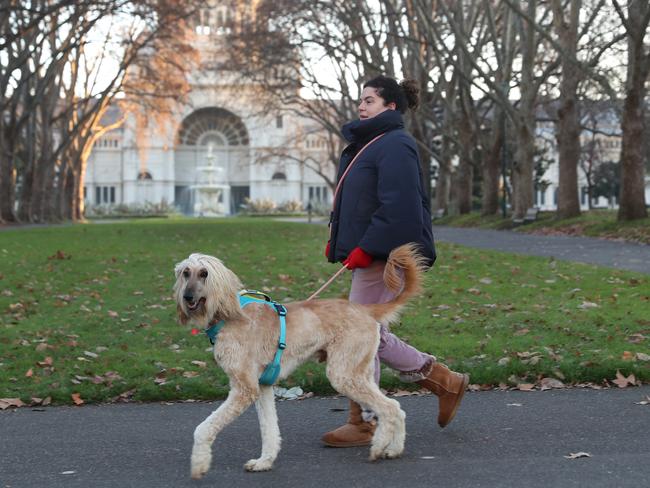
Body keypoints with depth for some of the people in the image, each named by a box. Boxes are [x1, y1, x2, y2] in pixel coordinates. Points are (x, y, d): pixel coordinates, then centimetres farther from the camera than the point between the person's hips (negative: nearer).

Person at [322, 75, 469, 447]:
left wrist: (366, 247, -24)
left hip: (385, 257, -11)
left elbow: (398, 206, -22)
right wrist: (338, 241, 13)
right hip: (371, 255, 11)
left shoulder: (394, 146, -13)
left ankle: (363, 424, 5)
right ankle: (445, 382, 22)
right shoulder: (367, 144, 19)